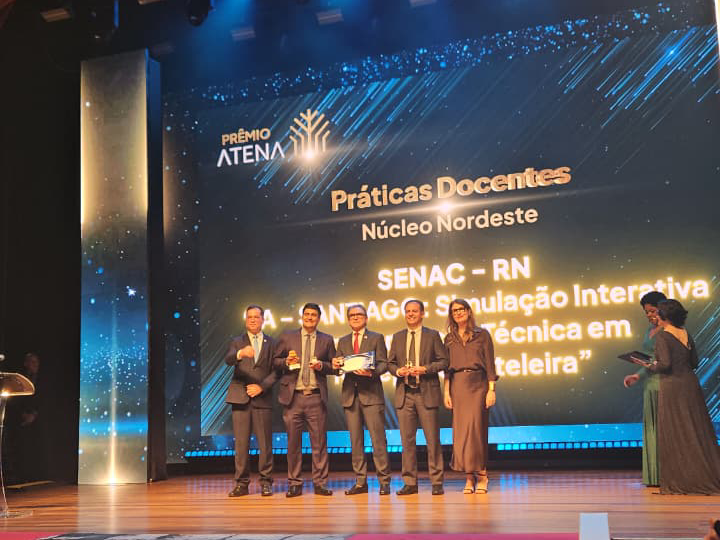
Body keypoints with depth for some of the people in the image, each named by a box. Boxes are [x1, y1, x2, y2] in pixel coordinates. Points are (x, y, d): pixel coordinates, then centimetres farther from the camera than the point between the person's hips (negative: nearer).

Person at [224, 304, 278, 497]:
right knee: (241, 443, 1)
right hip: (240, 397, 0)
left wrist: (261, 386, -8)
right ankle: (242, 483, 9)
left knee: (265, 443, 1)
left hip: (262, 398, 0)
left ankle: (266, 482, 10)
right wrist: (240, 353, -32)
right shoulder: (237, 342, 10)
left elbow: (276, 371, 6)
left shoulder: (271, 343, 12)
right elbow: (228, 360, -11)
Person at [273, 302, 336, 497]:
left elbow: (333, 367, 11)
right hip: (293, 396, 0)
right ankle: (294, 484, 13)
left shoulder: (327, 340, 11)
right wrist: (286, 362, -10)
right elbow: (274, 361, 10)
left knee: (319, 442, 0)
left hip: (316, 397, 0)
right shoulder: (287, 337, 9)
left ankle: (320, 483, 8)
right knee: (293, 442, 4)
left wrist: (321, 366, -8)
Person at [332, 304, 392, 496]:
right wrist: (336, 365, -10)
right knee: (356, 440, 6)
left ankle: (384, 481, 1)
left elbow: (383, 364, -1)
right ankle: (360, 482, 12)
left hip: (371, 393, -4)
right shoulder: (343, 341, 18)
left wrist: (371, 372, -20)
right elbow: (339, 366, 13)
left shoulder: (377, 338, 8)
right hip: (350, 394, 4)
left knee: (378, 439, -6)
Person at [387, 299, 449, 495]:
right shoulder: (397, 337, 14)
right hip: (404, 394, 3)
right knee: (407, 440, 5)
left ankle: (437, 482, 8)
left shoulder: (433, 335, 4)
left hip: (427, 393, -3)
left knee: (432, 439, 0)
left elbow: (443, 360, 0)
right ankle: (410, 482, 12)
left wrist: (425, 369, -14)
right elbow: (390, 363, 15)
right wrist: (398, 371, -6)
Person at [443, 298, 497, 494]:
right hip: (457, 386, 3)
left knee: (476, 429, -8)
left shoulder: (482, 334, 5)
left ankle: (481, 474, 5)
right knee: (461, 431, -1)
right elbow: (447, 368, 12)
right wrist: (446, 392, 3)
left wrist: (491, 390, -7)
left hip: (478, 384, -3)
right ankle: (469, 478, 5)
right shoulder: (449, 339, 13)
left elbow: (490, 363, 1)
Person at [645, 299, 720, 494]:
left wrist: (651, 366, -1)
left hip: (672, 386, -7)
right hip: (691, 383, 7)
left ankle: (682, 480, 6)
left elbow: (665, 364, -20)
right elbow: (694, 362, 14)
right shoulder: (686, 334, 9)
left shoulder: (662, 336, -12)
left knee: (674, 433, 2)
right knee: (697, 430, 12)